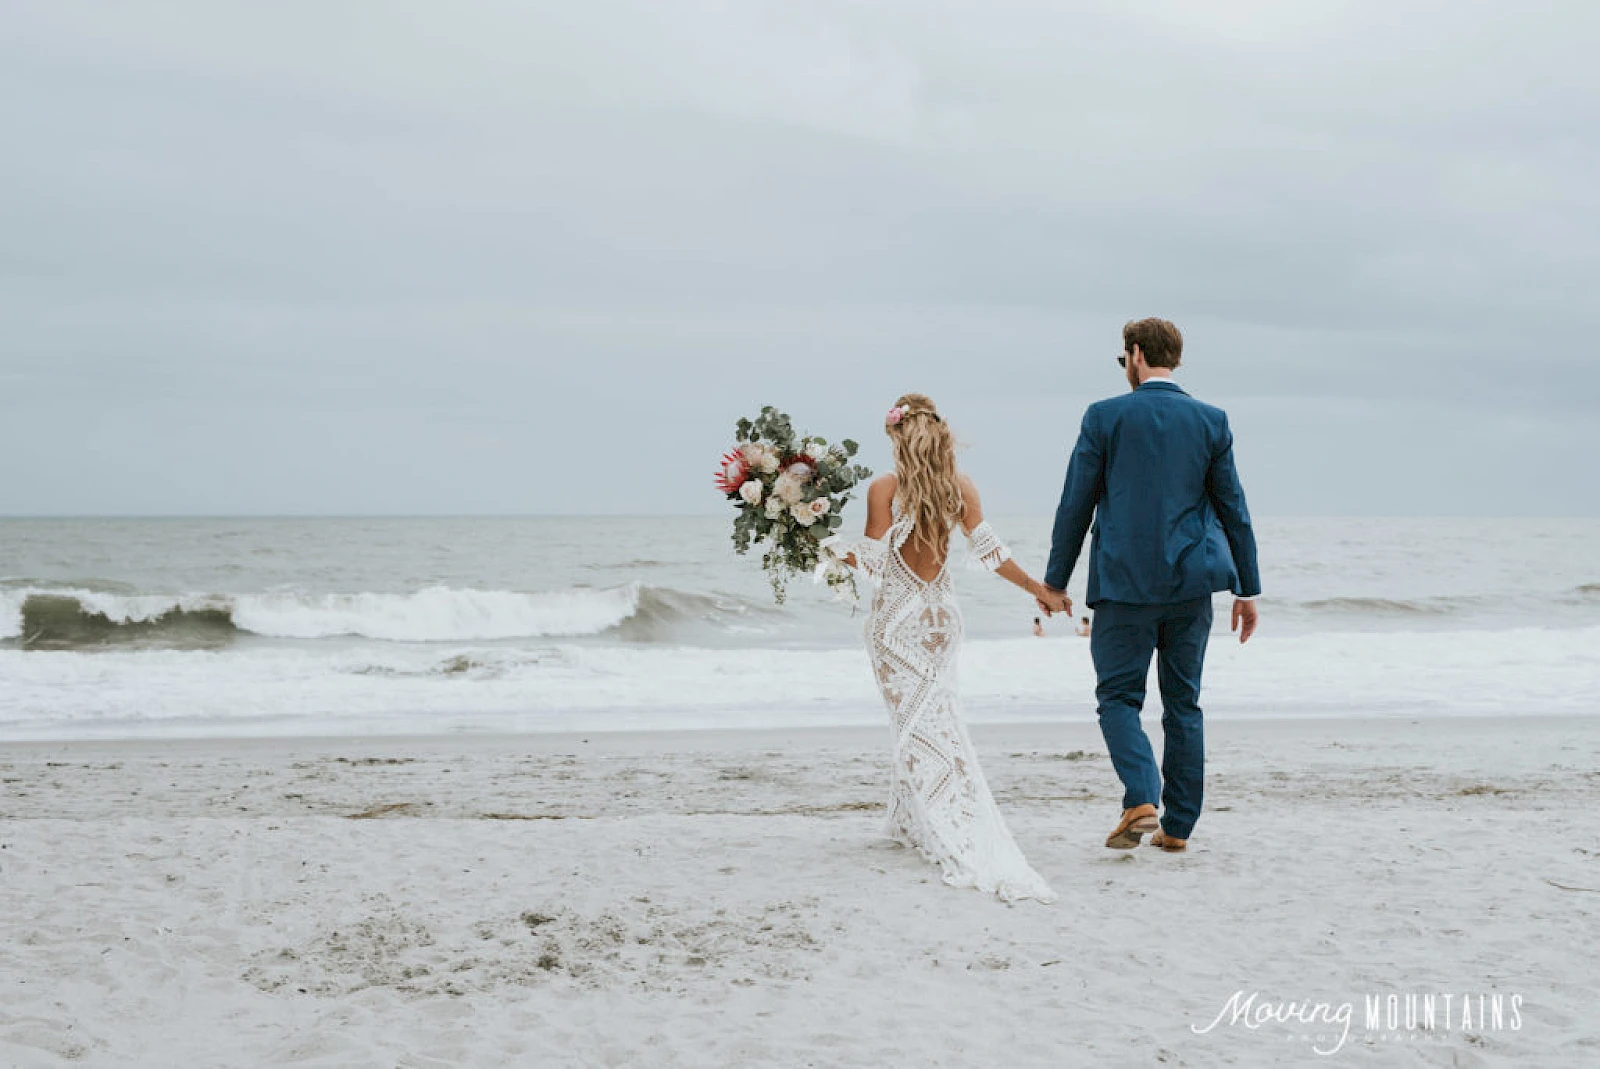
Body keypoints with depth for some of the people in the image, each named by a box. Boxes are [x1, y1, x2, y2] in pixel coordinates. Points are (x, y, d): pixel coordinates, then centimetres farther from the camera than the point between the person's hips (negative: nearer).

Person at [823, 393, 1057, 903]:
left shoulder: (884, 489, -12)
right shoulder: (961, 487, -2)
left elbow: (873, 561, -10)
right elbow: (989, 550, -1)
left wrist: (829, 542, 3)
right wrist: (1035, 586, 9)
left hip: (895, 619, -4)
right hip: (941, 613, 4)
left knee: (917, 723, -1)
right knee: (928, 713, 17)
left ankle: (959, 839, -7)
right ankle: (909, 820, 25)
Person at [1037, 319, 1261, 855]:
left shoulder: (1105, 417, -4)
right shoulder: (1211, 421, 4)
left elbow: (1075, 505, -2)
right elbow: (1233, 509, 6)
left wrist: (1055, 581, 6)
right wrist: (1247, 589, 12)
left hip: (1125, 582, -3)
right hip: (1191, 585, 3)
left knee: (1118, 698, 5)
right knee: (1183, 703, 12)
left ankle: (1142, 801, -16)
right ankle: (1177, 826, 14)